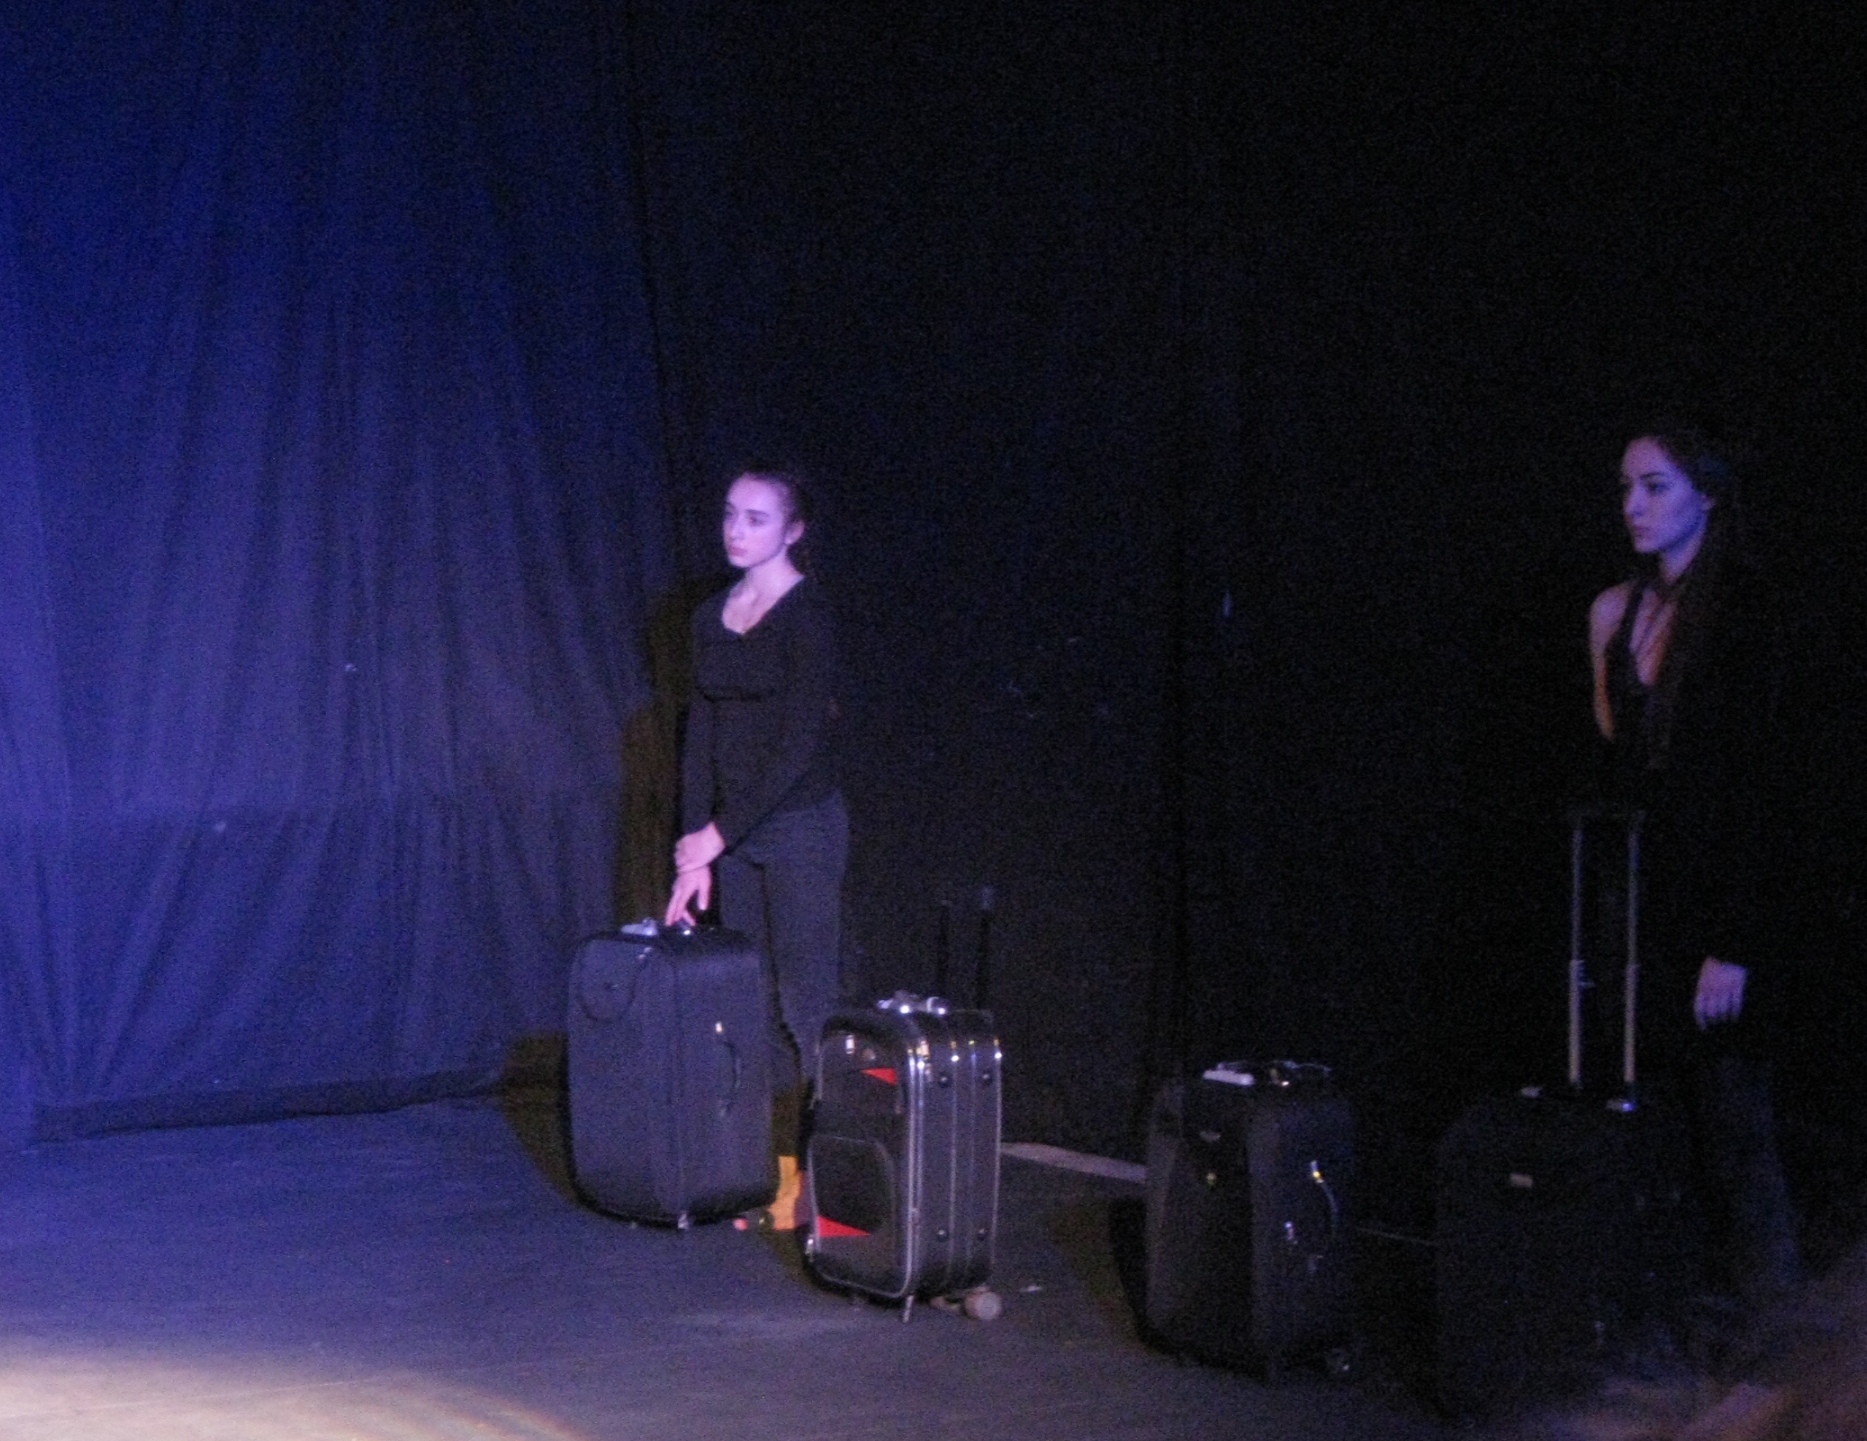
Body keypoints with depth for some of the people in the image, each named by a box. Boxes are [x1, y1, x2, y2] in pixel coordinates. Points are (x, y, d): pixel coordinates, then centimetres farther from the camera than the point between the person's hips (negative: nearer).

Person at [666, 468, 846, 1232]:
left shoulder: (807, 616, -10)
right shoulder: (713, 617, 11)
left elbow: (797, 746, -16)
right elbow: (701, 739, 10)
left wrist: (717, 833, -16)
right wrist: (694, 857, 4)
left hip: (800, 829, -7)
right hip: (730, 836, 7)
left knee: (805, 1004, -4)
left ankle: (816, 1175, 2)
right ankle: (775, 1167, 14)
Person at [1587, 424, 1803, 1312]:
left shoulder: (1740, 612, -11)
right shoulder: (1624, 611, 9)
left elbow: (1756, 782, -15)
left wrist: (1735, 945, -18)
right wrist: (1604, 652, 7)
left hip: (1714, 897, -6)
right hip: (1643, 896, 7)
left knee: (1730, 1120, -2)